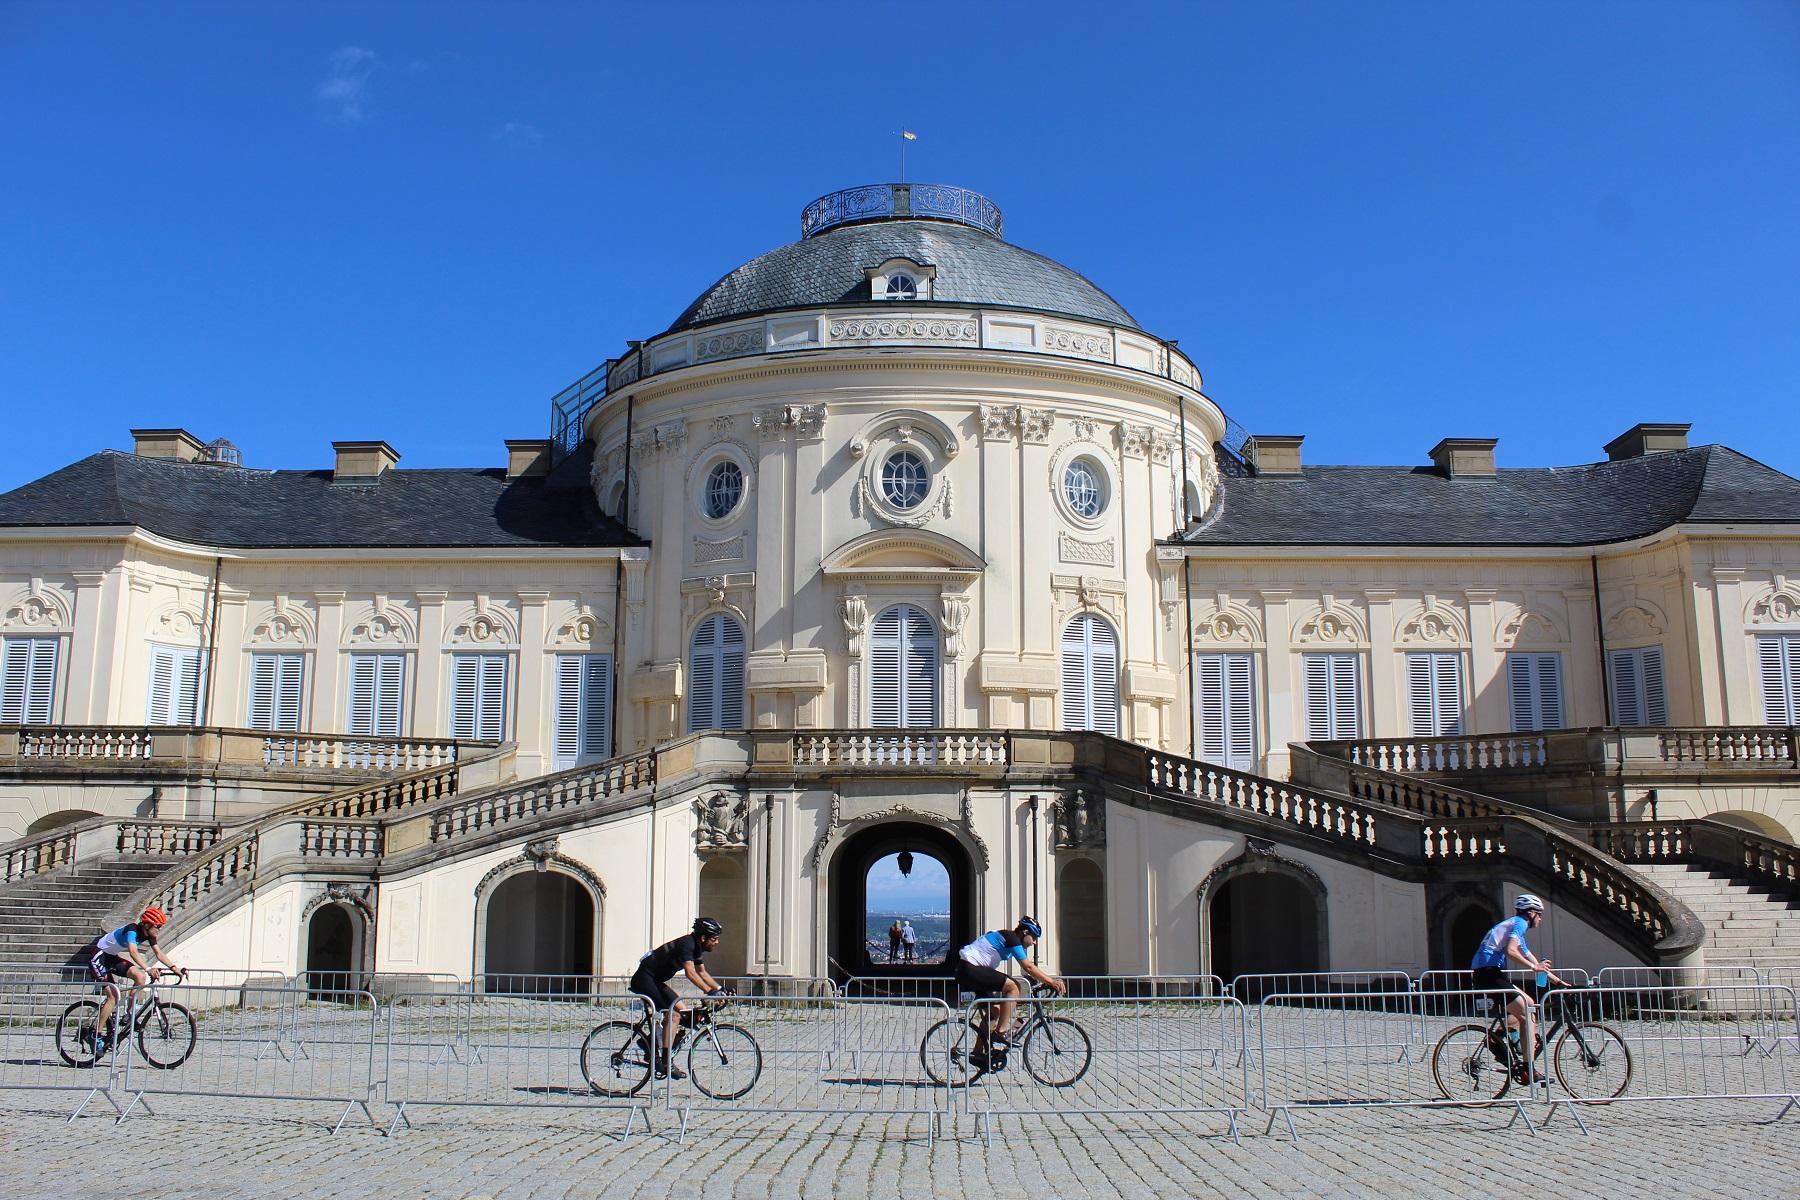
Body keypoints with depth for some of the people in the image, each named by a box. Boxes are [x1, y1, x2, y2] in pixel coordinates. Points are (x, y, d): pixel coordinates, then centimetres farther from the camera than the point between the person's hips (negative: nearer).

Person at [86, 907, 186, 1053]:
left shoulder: (149, 934, -5)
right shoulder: (132, 930, -29)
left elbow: (159, 953, -3)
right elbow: (133, 952, -44)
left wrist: (174, 968, -15)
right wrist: (148, 968, -56)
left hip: (112, 958, 8)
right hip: (99, 958, -8)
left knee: (141, 977, -9)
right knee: (114, 996, -16)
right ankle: (95, 1034, -9)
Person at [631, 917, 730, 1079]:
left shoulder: (697, 947, 8)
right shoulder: (686, 944, -22)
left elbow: (702, 972, 20)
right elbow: (690, 973, -35)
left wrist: (720, 989, 9)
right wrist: (710, 992, -41)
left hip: (655, 981, 10)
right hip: (644, 979, -10)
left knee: (683, 1011, 6)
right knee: (672, 1014, -18)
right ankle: (666, 1064, -18)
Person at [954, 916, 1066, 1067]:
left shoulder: (1009, 938, 20)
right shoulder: (1011, 938, -11)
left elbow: (1029, 968, 23)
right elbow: (1028, 968, -19)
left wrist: (1051, 979, 17)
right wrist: (1051, 982, -18)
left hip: (965, 972, 11)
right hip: (970, 968, -11)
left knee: (993, 1012, 15)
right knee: (1012, 986, -17)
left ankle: (977, 1053, 18)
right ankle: (1002, 1031, -14)